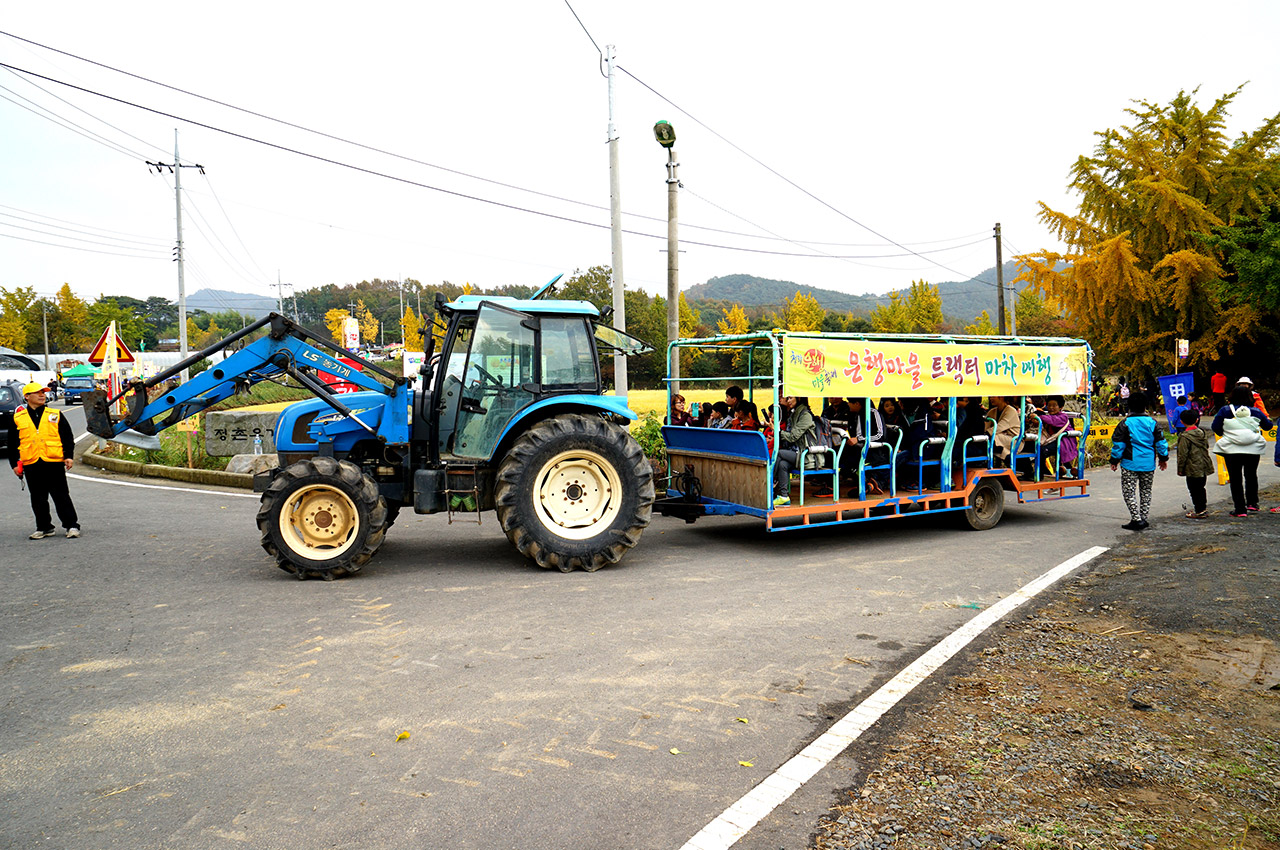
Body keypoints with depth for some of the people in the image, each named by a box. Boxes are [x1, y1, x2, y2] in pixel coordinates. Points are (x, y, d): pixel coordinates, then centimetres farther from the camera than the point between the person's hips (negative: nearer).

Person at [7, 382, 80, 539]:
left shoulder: (55, 415, 6)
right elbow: (12, 444, 13)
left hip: (54, 462, -2)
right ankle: (44, 527, 19)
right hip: (31, 464, 2)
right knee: (38, 499, 9)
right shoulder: (18, 419, 9)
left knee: (62, 496, -1)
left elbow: (68, 437, 6)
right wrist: (14, 464, 8)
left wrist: (68, 456, -3)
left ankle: (72, 525, 4)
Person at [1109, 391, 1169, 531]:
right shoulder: (1153, 423, 2)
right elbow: (1160, 442, 8)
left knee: (1129, 491, 0)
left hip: (1130, 463, -4)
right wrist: (1164, 458, 20)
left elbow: (1118, 444, -6)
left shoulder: (1125, 423, -7)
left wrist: (1115, 460, 3)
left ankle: (1136, 520, -8)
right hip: (1149, 464, 4)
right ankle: (1143, 519, 18)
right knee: (1146, 492, 15)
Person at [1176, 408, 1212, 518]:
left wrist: (1180, 469, -7)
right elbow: (1206, 447, 18)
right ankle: (1203, 508, 27)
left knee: (1194, 489, 0)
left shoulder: (1184, 437, -17)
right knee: (1201, 488, 18)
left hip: (1193, 469, -8)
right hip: (1204, 467, 8)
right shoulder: (1202, 433, 6)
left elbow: (1182, 455, -15)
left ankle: (1199, 511, 3)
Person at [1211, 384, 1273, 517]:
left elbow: (1216, 427, -3)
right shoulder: (1255, 411, -1)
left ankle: (1240, 509, 2)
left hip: (1231, 450, -2)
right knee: (1251, 476, 21)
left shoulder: (1225, 410, -5)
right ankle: (1252, 503, 28)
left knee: (1235, 479, 4)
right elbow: (1268, 426, 11)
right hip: (1253, 449, 2)